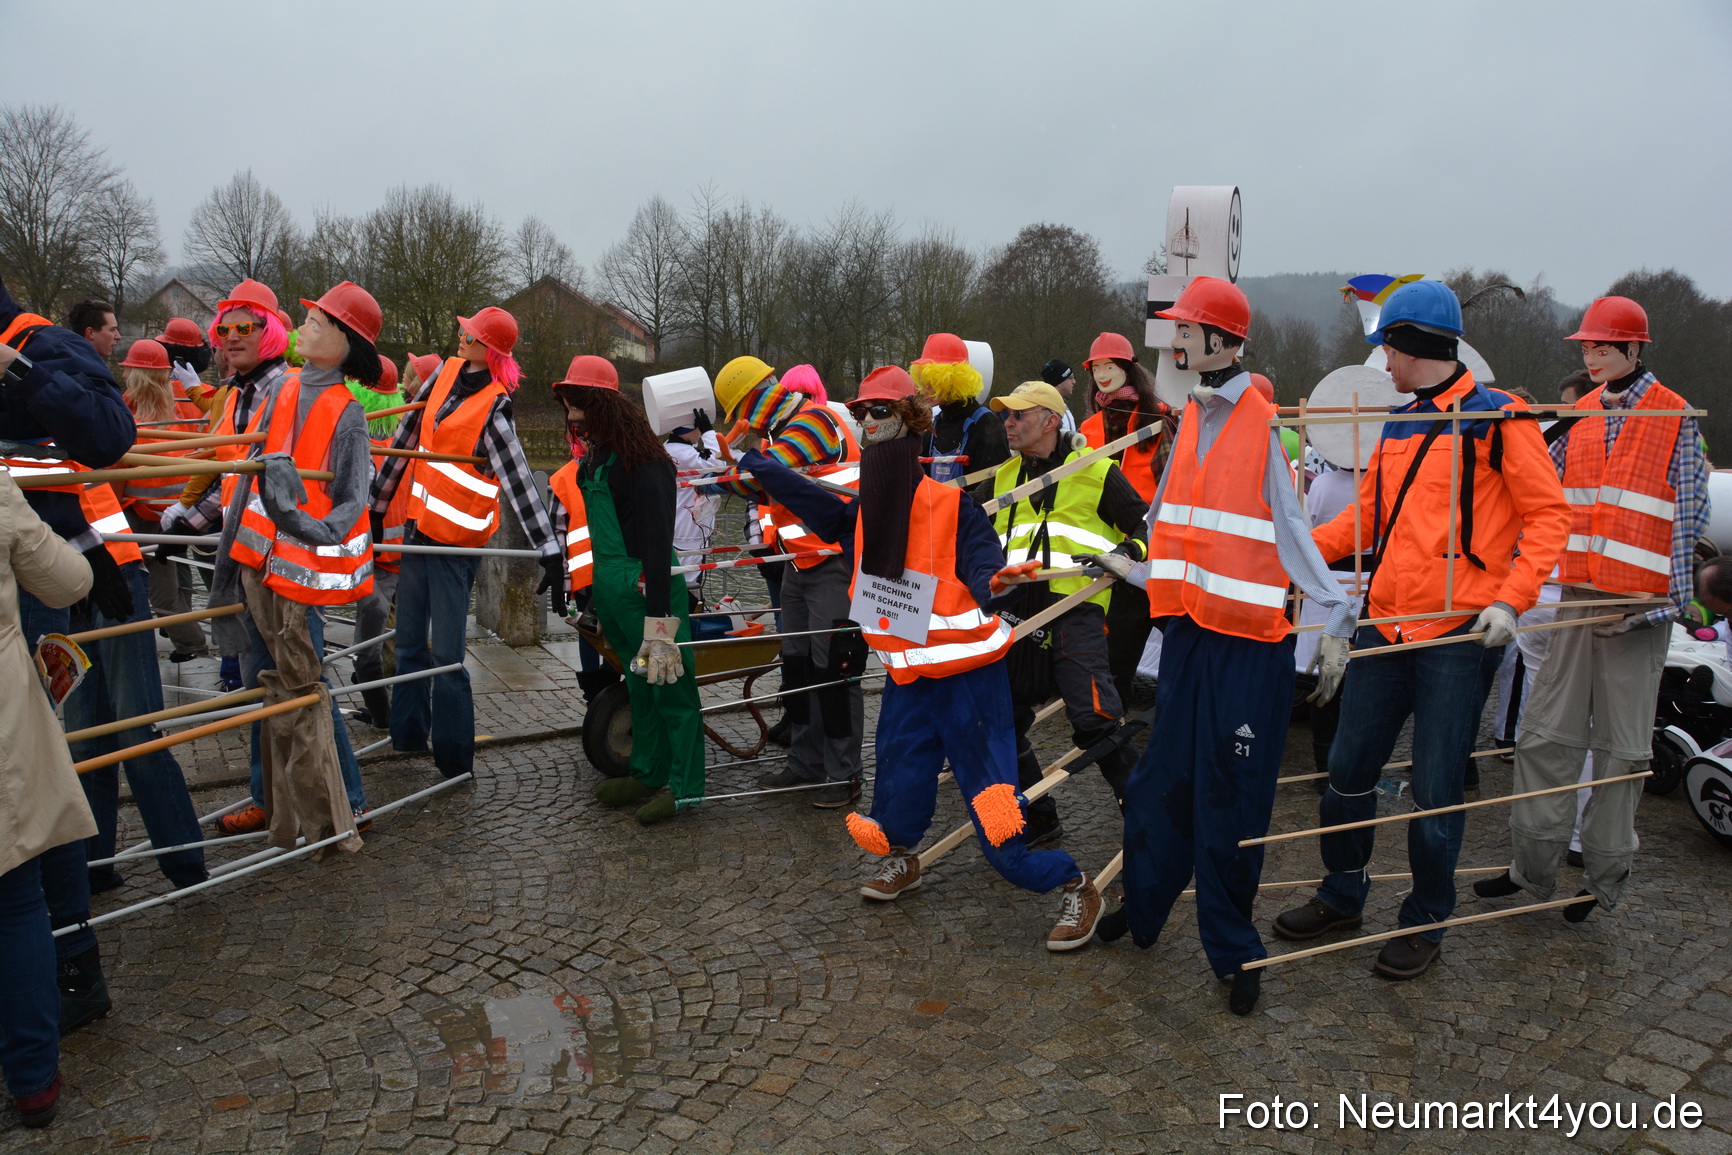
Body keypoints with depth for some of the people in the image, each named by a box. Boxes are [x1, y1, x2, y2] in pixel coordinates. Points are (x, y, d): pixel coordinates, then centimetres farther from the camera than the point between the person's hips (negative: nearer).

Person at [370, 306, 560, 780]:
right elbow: (406, 438, 12)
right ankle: (408, 734, 36)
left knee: (446, 655, -5)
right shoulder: (447, 373, 3)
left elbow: (520, 483, -23)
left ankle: (454, 759, 10)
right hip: (419, 524, 8)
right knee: (409, 642, 19)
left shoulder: (493, 409, -18)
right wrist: (378, 505, 18)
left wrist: (549, 549, -28)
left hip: (455, 541, -8)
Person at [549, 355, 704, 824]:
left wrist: (658, 614, -26)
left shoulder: (642, 462, -16)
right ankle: (647, 774, 31)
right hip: (611, 594, 10)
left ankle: (684, 786, 10)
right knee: (640, 685, 19)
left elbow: (657, 539, -22)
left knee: (668, 685, 0)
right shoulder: (591, 460, 14)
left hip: (646, 592, -9)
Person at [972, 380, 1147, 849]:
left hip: (1075, 608, -6)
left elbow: (1147, 525, 7)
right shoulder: (1002, 478, 18)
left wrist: (1127, 555, -11)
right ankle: (1038, 819, 26)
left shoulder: (1095, 471, 4)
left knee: (1094, 720, -17)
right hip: (1016, 611, 6)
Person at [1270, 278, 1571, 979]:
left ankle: (1425, 923, 21)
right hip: (1387, 628, 6)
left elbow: (1548, 514, -6)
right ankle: (1342, 897, 29)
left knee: (1435, 791, 2)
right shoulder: (1396, 426, 14)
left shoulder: (1497, 418, -6)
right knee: (1349, 769, 11)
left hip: (1458, 635, -6)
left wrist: (1511, 600, -16)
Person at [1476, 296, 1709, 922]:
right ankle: (1533, 866, 15)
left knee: (1621, 741, 5)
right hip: (1578, 593, 4)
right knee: (1546, 731, 5)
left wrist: (1672, 597, -12)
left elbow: (1689, 513, -6)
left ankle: (1604, 876, 17)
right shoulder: (1578, 416, 11)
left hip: (1638, 602, -4)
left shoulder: (1677, 418, -3)